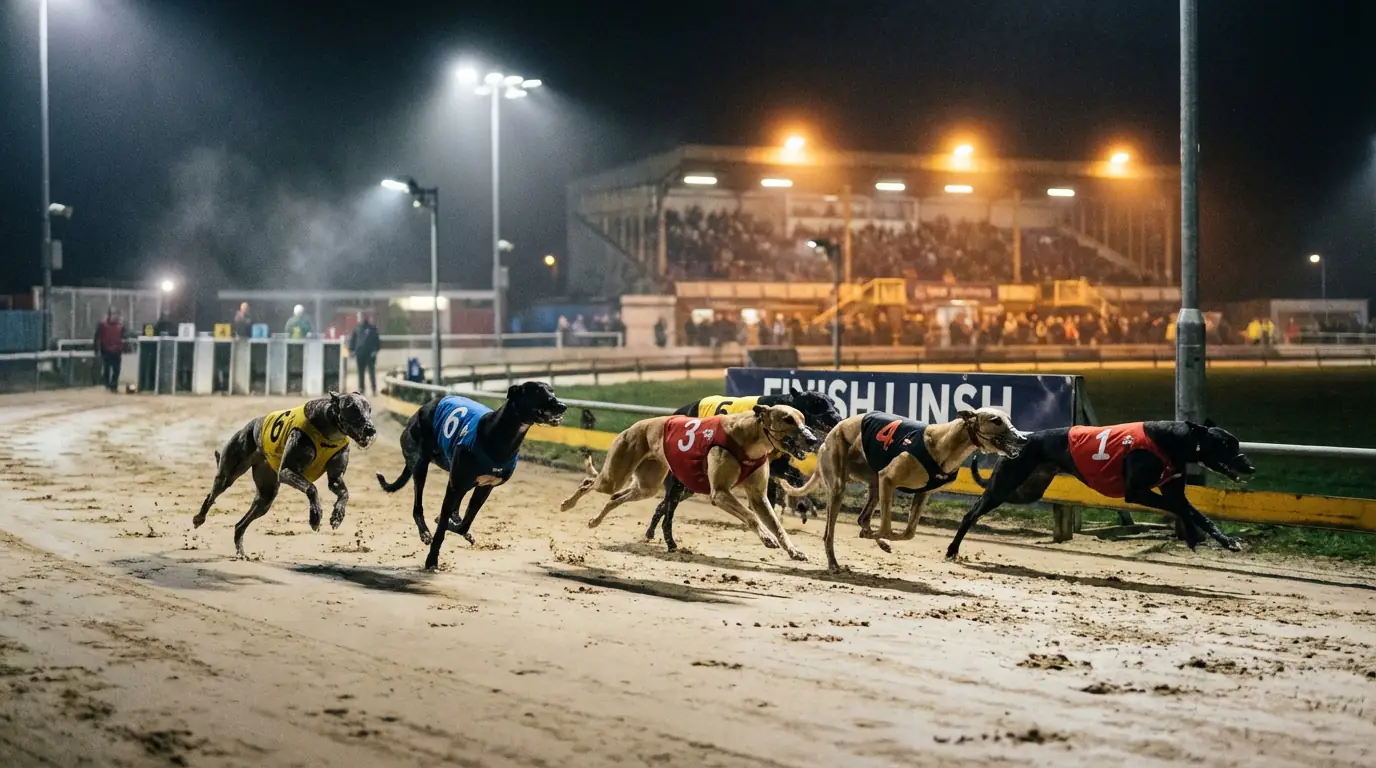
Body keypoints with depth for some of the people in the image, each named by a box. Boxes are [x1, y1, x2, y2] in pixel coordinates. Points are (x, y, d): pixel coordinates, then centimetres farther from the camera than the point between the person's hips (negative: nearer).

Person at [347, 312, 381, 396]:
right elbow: (352, 340, 9)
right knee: (360, 372, 9)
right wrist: (352, 350, 0)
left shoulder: (372, 328, -2)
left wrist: (375, 350, -10)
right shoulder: (357, 328, 5)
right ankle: (361, 389, 17)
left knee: (371, 372, -5)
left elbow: (377, 340, -1)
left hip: (370, 354, -3)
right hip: (360, 354, 3)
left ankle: (374, 389, -2)